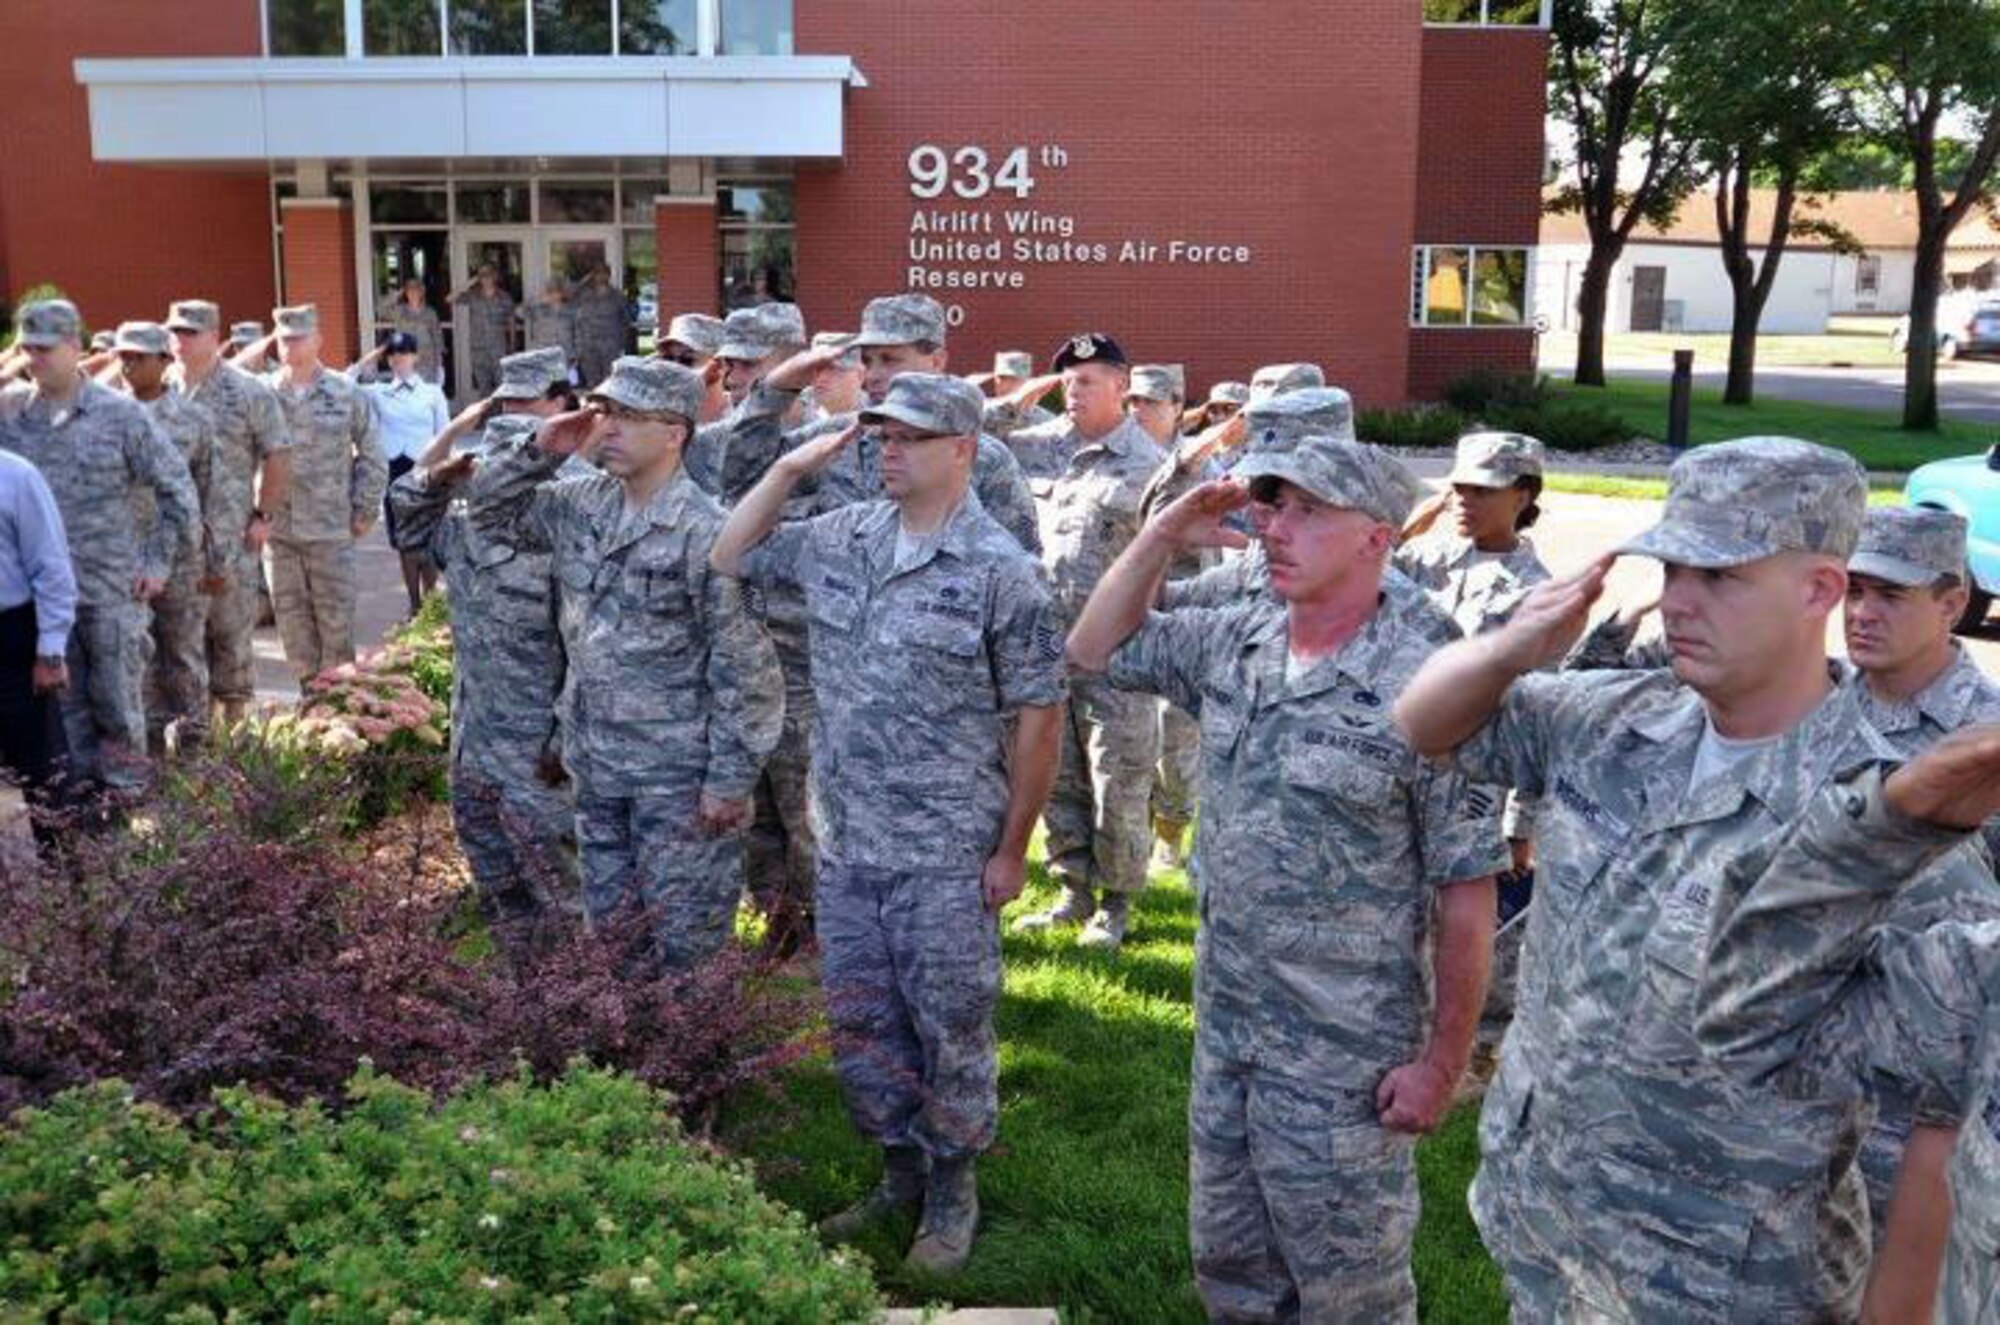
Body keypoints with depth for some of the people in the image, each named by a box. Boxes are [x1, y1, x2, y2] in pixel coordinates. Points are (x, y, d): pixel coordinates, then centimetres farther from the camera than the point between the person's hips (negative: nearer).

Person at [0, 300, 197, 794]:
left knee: (118, 697, 5)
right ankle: (78, 788, 23)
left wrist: (160, 559, -3)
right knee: (63, 699, 11)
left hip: (111, 587, -3)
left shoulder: (120, 413, -4)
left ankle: (126, 789, 18)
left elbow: (175, 487, -1)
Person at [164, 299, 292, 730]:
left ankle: (235, 711, 12)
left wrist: (262, 516, -5)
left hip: (231, 533, -3)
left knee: (233, 626, 2)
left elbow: (278, 457, -1)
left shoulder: (248, 393, -2)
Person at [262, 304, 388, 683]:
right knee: (291, 616, 8)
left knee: (335, 617, 2)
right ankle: (309, 685, 20)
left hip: (330, 528, -2)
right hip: (277, 528, 2)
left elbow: (372, 456, 4)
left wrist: (365, 510, 1)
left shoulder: (346, 394, 0)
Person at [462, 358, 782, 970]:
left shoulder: (705, 533, -18)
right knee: (607, 925, 19)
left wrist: (730, 780, -16)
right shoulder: (581, 505, 4)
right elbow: (491, 509, 18)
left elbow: (744, 669, -17)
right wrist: (537, 452, -1)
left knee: (686, 942, 3)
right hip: (596, 765, 7)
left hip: (679, 778, -7)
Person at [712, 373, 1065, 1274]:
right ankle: (901, 1168, 37)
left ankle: (953, 1191, 28)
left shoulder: (1000, 572, -13)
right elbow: (731, 559, 16)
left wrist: (1012, 847, -9)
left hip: (945, 858, -6)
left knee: (949, 1031, 9)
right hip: (846, 845, 6)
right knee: (859, 1025, 17)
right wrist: (789, 470, 2)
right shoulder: (843, 536, 4)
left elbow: (1037, 718, -10)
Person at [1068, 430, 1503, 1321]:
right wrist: (1162, 538, -2)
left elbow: (1467, 891, -17)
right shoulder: (1237, 641, 0)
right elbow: (1097, 651, 13)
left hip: (1344, 1060, -6)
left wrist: (1442, 1062, -14)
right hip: (1223, 1025, 7)